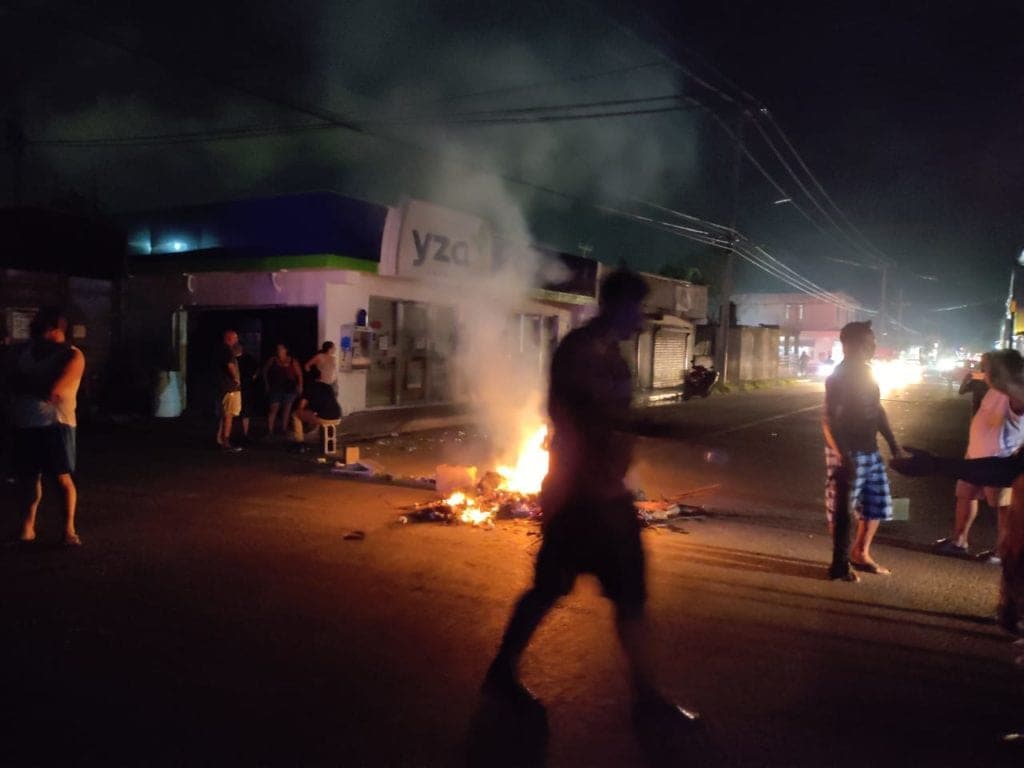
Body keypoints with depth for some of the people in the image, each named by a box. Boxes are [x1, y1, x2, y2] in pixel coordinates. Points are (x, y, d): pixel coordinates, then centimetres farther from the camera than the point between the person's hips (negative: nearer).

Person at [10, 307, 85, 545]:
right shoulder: (26, 350, 11)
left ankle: (69, 529, 5)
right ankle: (27, 526, 23)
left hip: (56, 423, -6)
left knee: (63, 477, -4)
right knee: (28, 476, 11)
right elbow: (15, 386, 5)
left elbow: (51, 392, -18)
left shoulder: (71, 356, -9)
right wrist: (40, 386, -10)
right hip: (25, 423, 6)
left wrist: (27, 383, -5)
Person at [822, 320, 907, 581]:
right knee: (842, 509, 1)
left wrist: (892, 442, 13)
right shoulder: (839, 377, -16)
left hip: (870, 451, 9)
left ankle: (860, 554, 31)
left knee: (877, 503, 17)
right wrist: (843, 457, -28)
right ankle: (840, 563, 12)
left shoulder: (866, 372, 11)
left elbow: (877, 410, 20)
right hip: (848, 453, -9)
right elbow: (829, 421, -21)